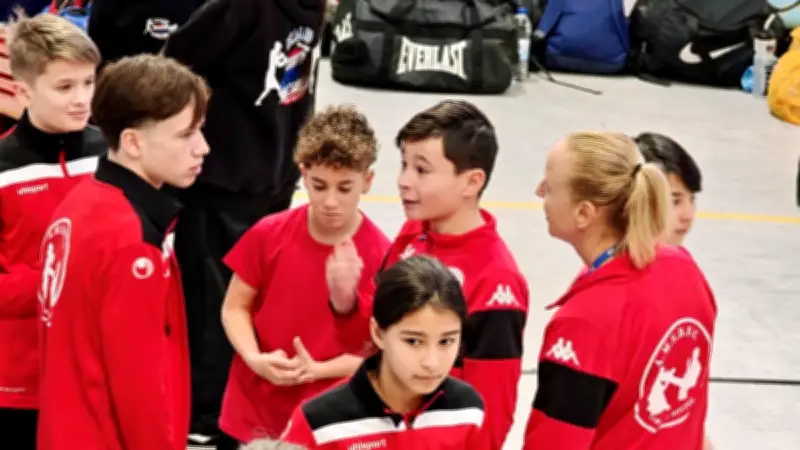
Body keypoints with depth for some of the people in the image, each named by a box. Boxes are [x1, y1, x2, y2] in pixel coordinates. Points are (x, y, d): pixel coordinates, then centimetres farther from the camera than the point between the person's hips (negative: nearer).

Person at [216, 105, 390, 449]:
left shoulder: (380, 255, -14)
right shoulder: (269, 235, -7)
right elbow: (235, 307, 2)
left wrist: (319, 369, -21)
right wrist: (254, 359, -16)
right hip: (251, 411, 3)